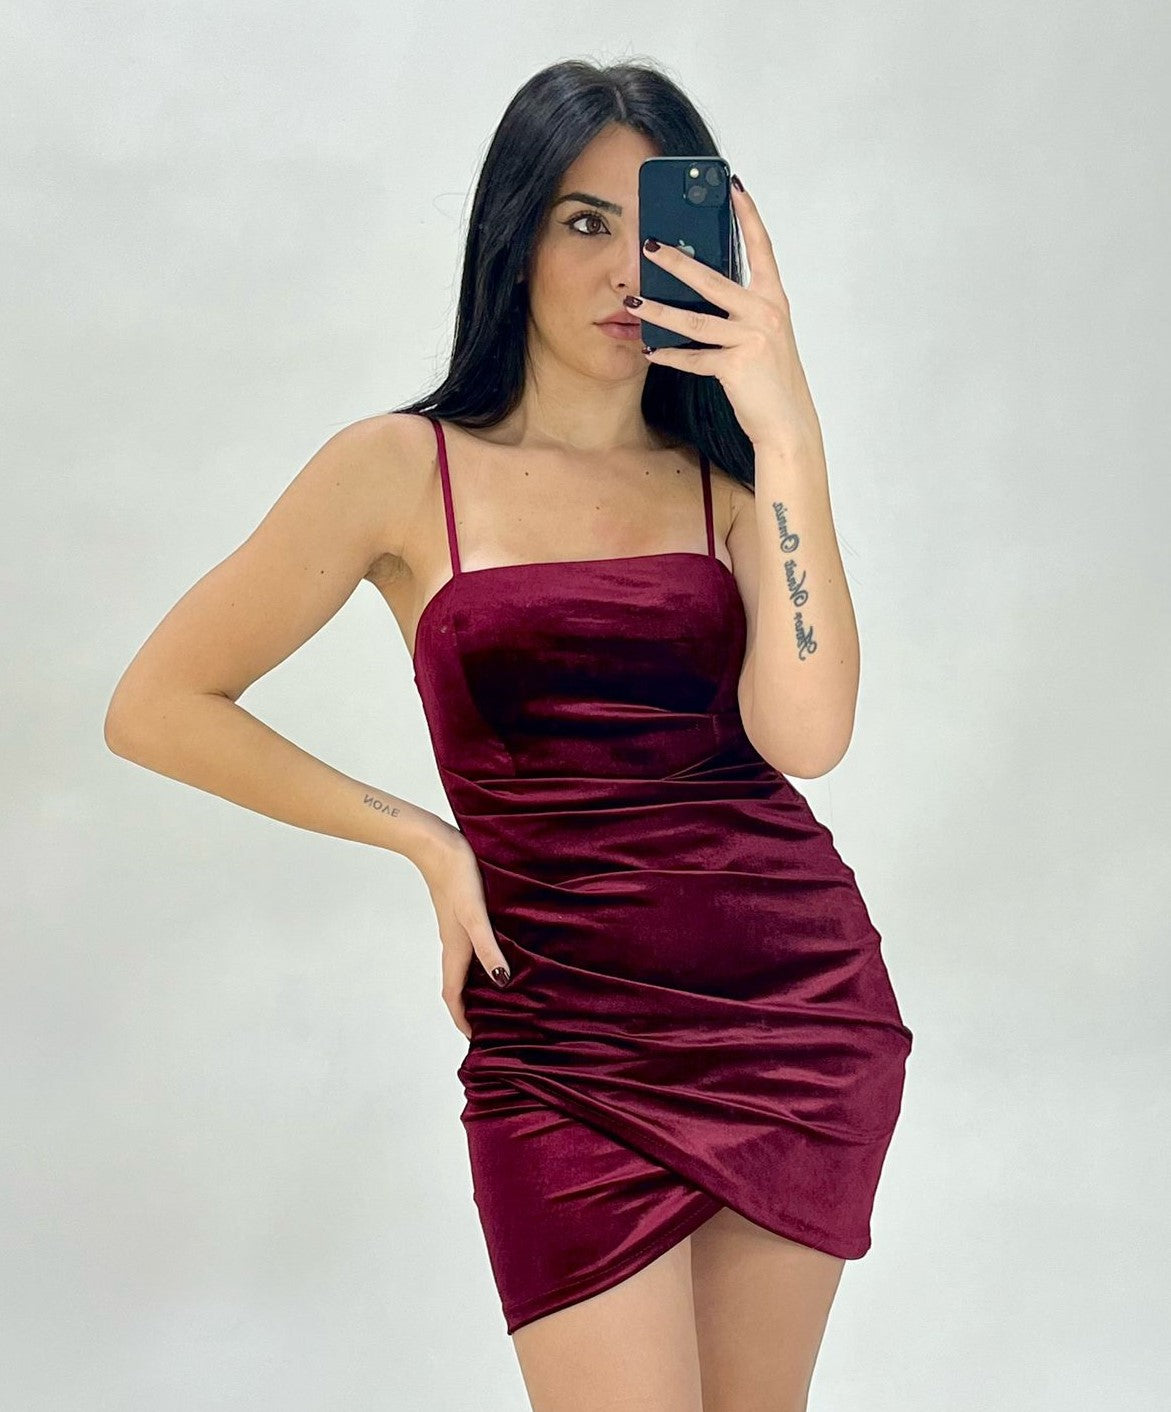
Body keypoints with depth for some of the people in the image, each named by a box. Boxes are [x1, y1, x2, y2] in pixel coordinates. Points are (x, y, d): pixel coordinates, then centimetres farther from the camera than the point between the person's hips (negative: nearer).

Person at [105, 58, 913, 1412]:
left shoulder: (728, 475, 4)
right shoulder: (407, 469, -2)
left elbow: (805, 732, -13)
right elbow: (157, 709, -2)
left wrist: (787, 434, -17)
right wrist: (426, 839, -2)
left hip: (800, 1001, 3)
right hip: (565, 1039, -2)